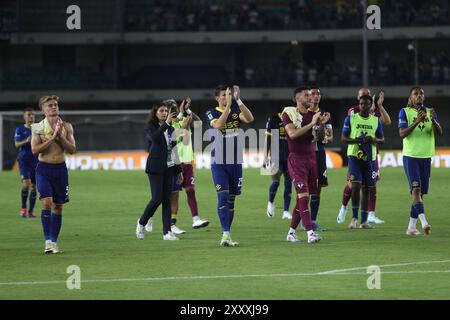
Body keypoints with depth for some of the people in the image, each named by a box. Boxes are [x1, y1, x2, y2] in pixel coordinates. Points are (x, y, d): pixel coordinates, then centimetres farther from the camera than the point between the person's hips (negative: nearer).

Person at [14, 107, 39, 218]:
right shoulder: (20, 129, 2)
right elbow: (16, 144, -6)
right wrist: (26, 141, -23)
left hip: (36, 160, 3)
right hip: (24, 159, -3)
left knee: (33, 186, 4)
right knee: (26, 183, -18)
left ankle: (31, 211, 14)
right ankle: (23, 208, -2)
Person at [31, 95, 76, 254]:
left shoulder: (66, 127, 4)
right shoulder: (38, 127, -2)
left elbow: (72, 149, -1)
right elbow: (35, 149, -13)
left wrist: (60, 136, -14)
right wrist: (53, 138, -18)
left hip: (60, 169, 3)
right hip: (44, 169, -3)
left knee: (58, 206, 5)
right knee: (47, 202, -17)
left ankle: (54, 242, 13)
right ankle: (48, 241, -14)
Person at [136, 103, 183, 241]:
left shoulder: (170, 128, 14)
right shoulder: (150, 127, -2)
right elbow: (154, 137, -26)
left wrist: (179, 170, 16)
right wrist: (166, 123, -29)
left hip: (169, 167, 5)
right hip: (156, 167, -5)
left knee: (167, 199, 1)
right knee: (157, 198, -11)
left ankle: (167, 232, -1)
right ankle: (142, 222, 12)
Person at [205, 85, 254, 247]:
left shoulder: (236, 111, 8)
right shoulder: (211, 113, -1)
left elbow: (249, 119, -12)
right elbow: (218, 125, -23)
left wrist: (238, 100, -18)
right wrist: (228, 105, -26)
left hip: (236, 163, 4)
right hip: (218, 163, -4)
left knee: (231, 199, 7)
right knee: (223, 197, -15)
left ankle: (227, 236, 12)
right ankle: (226, 235, -21)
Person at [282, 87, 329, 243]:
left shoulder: (314, 115, 10)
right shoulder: (289, 113, -4)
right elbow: (292, 134, -18)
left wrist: (322, 124, -7)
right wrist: (311, 124, -20)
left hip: (311, 158, 5)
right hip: (296, 159, -5)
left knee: (302, 198, 7)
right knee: (303, 195, -16)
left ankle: (291, 232, 18)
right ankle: (310, 233, -22)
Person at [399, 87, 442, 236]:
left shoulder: (430, 112, 10)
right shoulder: (405, 112, 0)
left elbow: (439, 133, -1)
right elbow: (402, 134, -11)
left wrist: (433, 120, -20)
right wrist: (416, 122, -24)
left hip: (426, 156, 5)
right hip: (410, 156, -5)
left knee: (420, 193, 5)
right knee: (416, 188, -19)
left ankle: (411, 227, 11)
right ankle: (424, 222, -31)